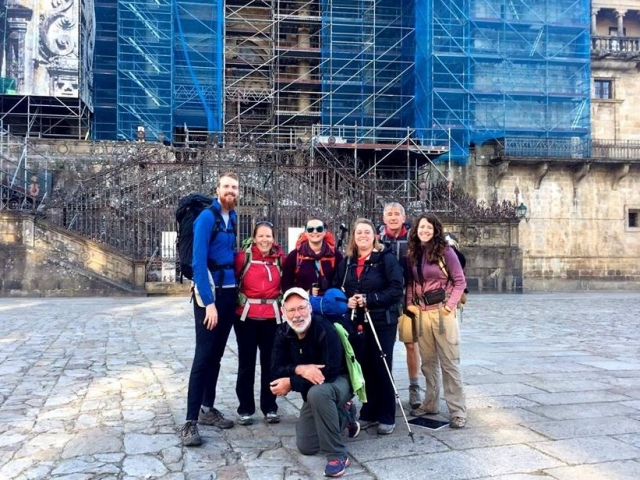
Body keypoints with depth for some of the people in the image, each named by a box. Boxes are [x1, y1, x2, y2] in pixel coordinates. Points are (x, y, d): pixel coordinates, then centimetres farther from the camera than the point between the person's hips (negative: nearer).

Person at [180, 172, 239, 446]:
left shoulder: (233, 217, 11)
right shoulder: (206, 217, -11)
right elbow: (198, 262, -18)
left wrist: (235, 292, 8)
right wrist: (209, 302, -23)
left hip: (229, 293, 7)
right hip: (209, 293, -7)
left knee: (216, 355, 13)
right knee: (203, 356, -8)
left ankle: (208, 408, 25)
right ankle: (190, 422, -3)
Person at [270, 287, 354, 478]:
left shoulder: (324, 329, -27)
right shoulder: (283, 333, -8)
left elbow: (330, 372, -32)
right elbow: (276, 370, -14)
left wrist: (291, 383, -30)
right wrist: (300, 369, -35)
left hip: (338, 382, -6)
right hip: (312, 394, 7)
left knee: (317, 392, -40)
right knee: (306, 447, 5)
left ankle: (338, 455, -26)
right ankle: (341, 417, 29)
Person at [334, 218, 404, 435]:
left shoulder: (386, 258, -7)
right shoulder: (346, 262, 10)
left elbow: (396, 289, -14)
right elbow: (336, 289, 13)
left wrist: (369, 299, -20)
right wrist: (347, 301, -7)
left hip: (382, 322, -4)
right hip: (356, 322, 5)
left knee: (381, 369, 2)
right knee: (363, 368, 10)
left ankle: (386, 417, 14)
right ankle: (368, 413, 23)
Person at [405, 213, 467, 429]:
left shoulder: (445, 251, -5)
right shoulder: (412, 254, 8)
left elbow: (460, 281, -4)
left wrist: (451, 303, -14)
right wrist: (410, 303, 2)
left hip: (442, 311, -5)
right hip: (421, 312, 5)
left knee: (449, 362, -2)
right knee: (427, 362, 14)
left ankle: (458, 411, 4)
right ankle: (430, 404, 27)